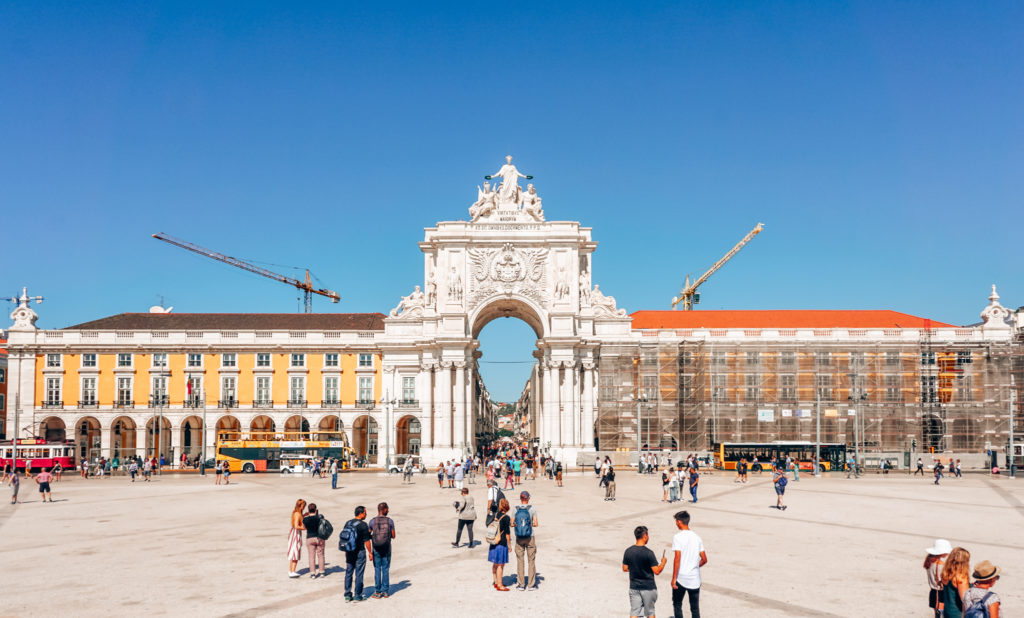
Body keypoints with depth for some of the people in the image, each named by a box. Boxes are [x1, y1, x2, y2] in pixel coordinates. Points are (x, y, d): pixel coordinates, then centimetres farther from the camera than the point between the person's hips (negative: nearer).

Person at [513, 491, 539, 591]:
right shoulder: (532, 508, -7)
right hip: (530, 537, -1)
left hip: (519, 538, 1)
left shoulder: (516, 509, -4)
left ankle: (521, 584, 11)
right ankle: (531, 584, 9)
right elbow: (536, 524, -8)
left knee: (520, 561, 8)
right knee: (531, 560, 8)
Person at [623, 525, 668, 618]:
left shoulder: (628, 551, -3)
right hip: (648, 587, -3)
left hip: (634, 587, 4)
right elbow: (657, 571, -16)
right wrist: (663, 562, 2)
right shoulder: (648, 553, -18)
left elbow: (625, 569, 5)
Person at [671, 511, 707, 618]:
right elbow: (704, 560, 7)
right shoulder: (696, 537, 6)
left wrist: (673, 579, -12)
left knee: (677, 605, 15)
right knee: (695, 608, 9)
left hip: (681, 578, -4)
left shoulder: (677, 537, -11)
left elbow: (677, 559, -17)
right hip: (695, 579, 4)